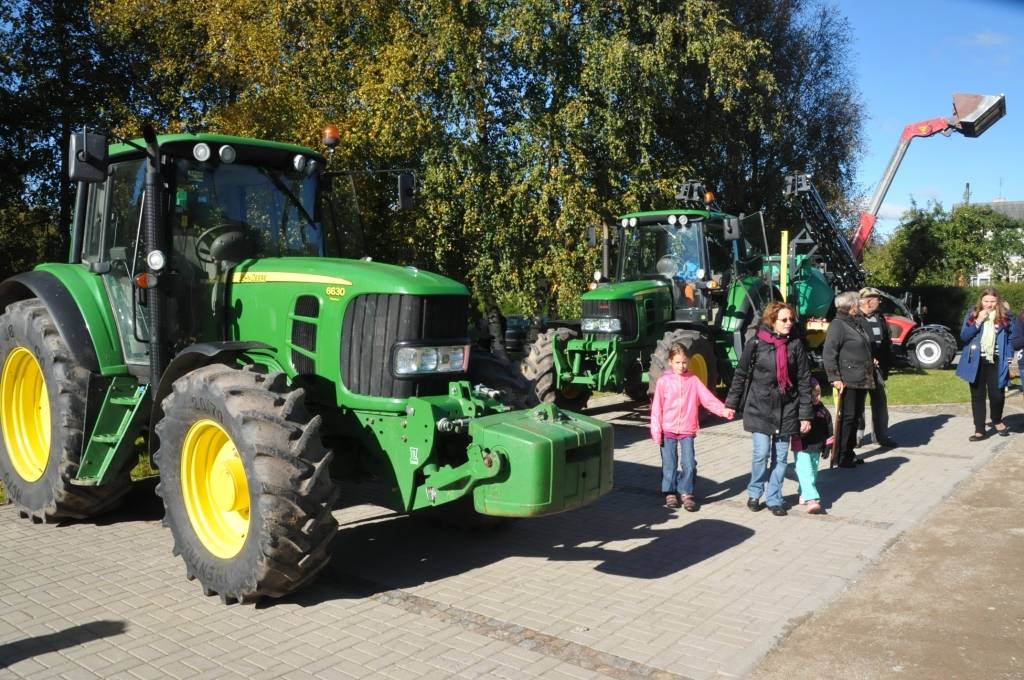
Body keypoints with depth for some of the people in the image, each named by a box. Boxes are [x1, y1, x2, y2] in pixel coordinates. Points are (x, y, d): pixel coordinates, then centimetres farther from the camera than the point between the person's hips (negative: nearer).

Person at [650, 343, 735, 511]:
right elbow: (657, 407, -3)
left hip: (687, 430, 1)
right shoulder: (663, 381, -2)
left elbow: (708, 398, -7)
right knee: (669, 464, 6)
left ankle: (686, 492, 14)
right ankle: (670, 492, 23)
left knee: (689, 464, -3)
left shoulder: (693, 381, 2)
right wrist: (656, 431, -6)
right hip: (668, 430, -1)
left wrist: (723, 410, -23)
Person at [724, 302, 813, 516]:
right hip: (759, 408, -2)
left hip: (786, 409, 2)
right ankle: (754, 493, 16)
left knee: (780, 456, 7)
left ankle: (774, 499, 20)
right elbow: (741, 374, 3)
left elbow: (804, 381, 1)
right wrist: (731, 403, 4)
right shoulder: (756, 344, -5)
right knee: (761, 453, -7)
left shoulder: (795, 345, 0)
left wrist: (805, 415, -2)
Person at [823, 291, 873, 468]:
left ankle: (849, 452, 24)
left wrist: (870, 362, 21)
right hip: (848, 381, -9)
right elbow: (828, 354, -18)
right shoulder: (837, 325, -12)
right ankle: (842, 457, 3)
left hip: (862, 380, 9)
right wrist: (835, 378, -22)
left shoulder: (856, 323, 16)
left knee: (856, 416, 14)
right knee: (848, 417, -5)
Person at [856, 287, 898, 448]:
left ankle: (881, 435, 20)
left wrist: (886, 364, 11)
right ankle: (857, 434, 12)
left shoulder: (880, 317, 13)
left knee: (880, 401, 11)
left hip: (877, 367, 7)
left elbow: (887, 342, 17)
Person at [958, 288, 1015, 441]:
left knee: (997, 395, -1)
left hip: (996, 363, -1)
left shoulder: (1005, 315, -1)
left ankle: (997, 421, 30)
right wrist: (978, 322, -17)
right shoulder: (972, 314, 1)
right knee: (977, 396, 6)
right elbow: (963, 336, -4)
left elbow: (1016, 335, 1)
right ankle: (979, 430, 14)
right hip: (976, 363, 1)